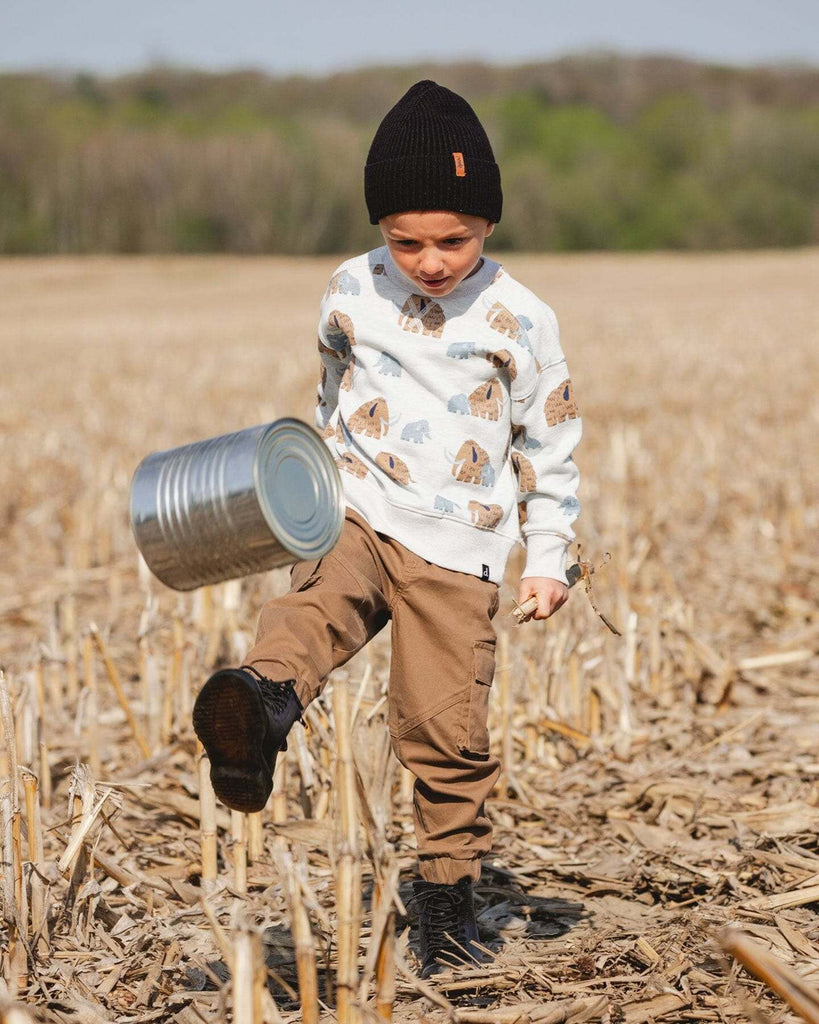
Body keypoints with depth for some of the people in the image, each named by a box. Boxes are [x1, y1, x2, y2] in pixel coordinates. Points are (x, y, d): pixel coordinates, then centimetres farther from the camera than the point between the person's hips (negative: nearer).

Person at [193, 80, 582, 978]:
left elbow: (550, 444, 6)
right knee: (315, 607, -31)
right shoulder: (352, 292, 4)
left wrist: (546, 558, 4)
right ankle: (259, 712, -61)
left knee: (446, 729, -1)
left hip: (458, 550, -1)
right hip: (359, 521, 2)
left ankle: (448, 896, 15)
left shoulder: (519, 320, -3)